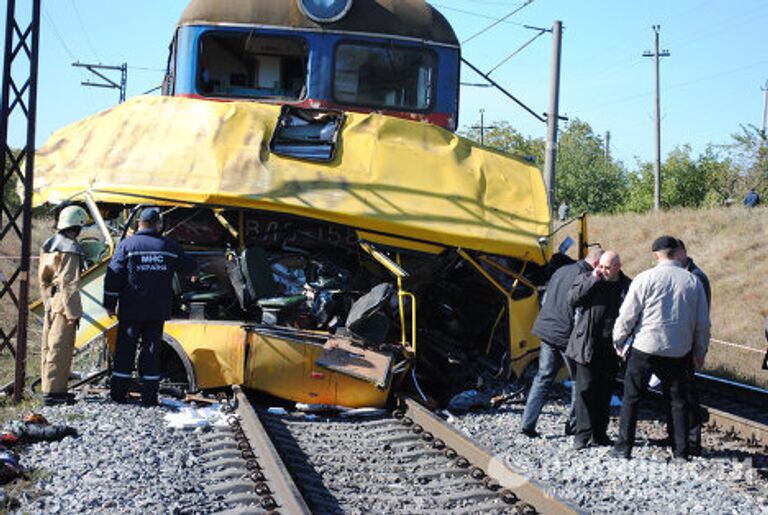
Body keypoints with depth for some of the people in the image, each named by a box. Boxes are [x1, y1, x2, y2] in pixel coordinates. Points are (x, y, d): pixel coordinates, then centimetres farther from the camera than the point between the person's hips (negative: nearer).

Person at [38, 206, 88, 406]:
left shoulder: (49, 245, 14)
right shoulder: (70, 249, -15)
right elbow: (69, 283, -19)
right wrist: (73, 312, -17)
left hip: (51, 304, 10)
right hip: (64, 305, -10)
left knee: (49, 347, 14)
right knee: (60, 349, -6)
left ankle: (49, 388, 23)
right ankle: (53, 392, -5)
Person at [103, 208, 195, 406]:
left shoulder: (126, 245, -4)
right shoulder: (170, 247, 2)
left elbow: (114, 276, -5)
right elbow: (189, 268, 15)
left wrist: (110, 304, 3)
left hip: (131, 310, -1)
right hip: (158, 311, 1)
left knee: (125, 350, 6)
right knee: (152, 351, 5)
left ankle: (118, 393, 9)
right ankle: (149, 396, 5)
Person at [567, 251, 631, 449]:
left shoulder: (628, 286, 4)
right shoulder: (586, 280, 3)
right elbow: (572, 298, -11)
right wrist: (593, 279, -12)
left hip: (611, 349, 2)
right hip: (587, 346, -2)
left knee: (605, 392, 10)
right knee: (585, 389, -4)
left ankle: (599, 434, 20)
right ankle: (583, 434, 0)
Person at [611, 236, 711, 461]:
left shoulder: (645, 279, -8)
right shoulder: (693, 281, 2)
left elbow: (627, 316, -6)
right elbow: (703, 322, 7)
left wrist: (619, 342, 9)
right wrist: (700, 352, 19)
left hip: (644, 349, -3)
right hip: (678, 351, 3)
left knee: (631, 398, 8)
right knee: (678, 401, 12)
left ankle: (624, 447, 8)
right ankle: (681, 452, 13)